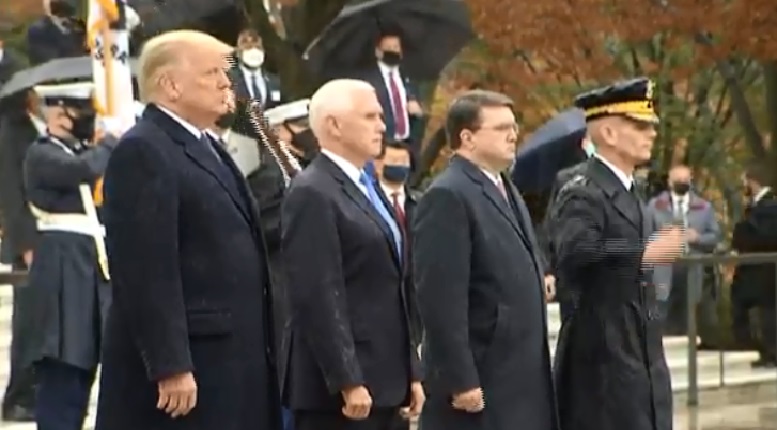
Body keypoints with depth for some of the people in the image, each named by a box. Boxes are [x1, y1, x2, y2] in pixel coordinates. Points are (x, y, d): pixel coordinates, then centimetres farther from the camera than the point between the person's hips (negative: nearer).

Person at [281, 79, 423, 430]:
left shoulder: (368, 189, 18)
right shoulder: (312, 193, -11)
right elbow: (318, 297, -18)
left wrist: (411, 372, 17)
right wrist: (347, 382, -22)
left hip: (384, 377, 9)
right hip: (338, 387, -9)